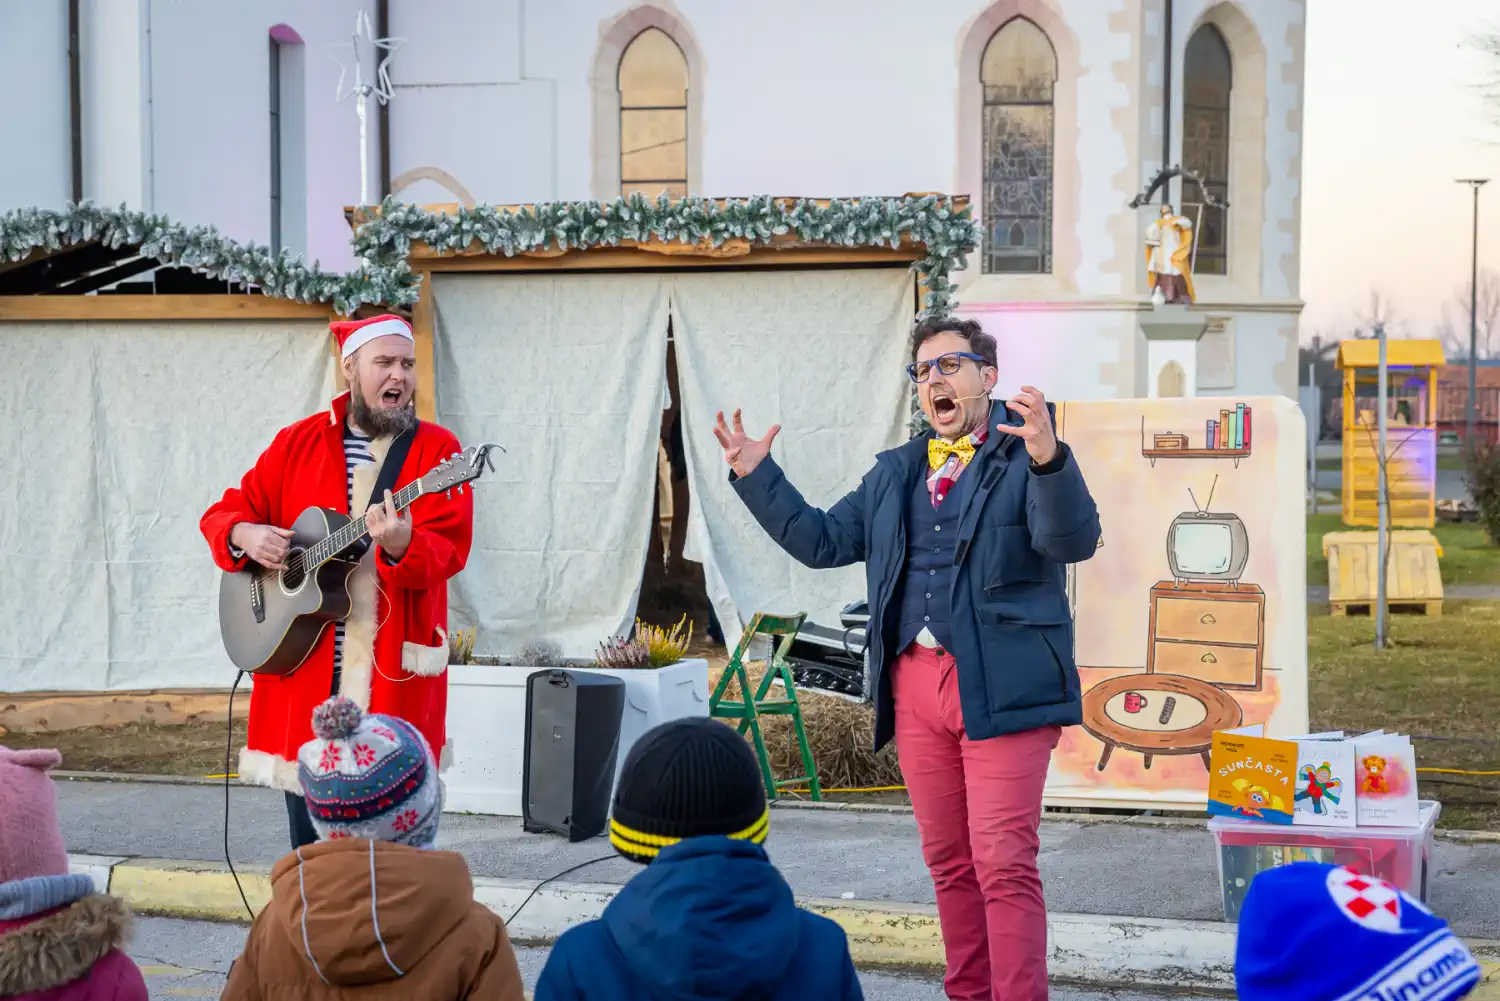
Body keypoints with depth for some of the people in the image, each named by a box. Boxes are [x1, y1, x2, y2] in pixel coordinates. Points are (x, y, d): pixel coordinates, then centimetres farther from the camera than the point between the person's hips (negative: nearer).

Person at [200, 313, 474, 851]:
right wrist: (244, 534, -8)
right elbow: (225, 512, 15)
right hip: (303, 664, 3)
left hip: (394, 674, -3)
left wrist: (401, 546, -32)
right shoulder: (298, 443, 10)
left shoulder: (436, 449, 1)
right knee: (309, 841, 9)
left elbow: (449, 549, -11)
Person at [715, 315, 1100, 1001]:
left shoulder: (1026, 454, -1)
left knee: (1004, 865, -10)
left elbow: (1074, 541, -17)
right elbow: (821, 541, 22)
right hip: (915, 683, 6)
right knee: (949, 863, 13)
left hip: (1001, 686, -6)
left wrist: (1048, 460, -35)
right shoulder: (894, 473, 19)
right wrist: (756, 477, 13)